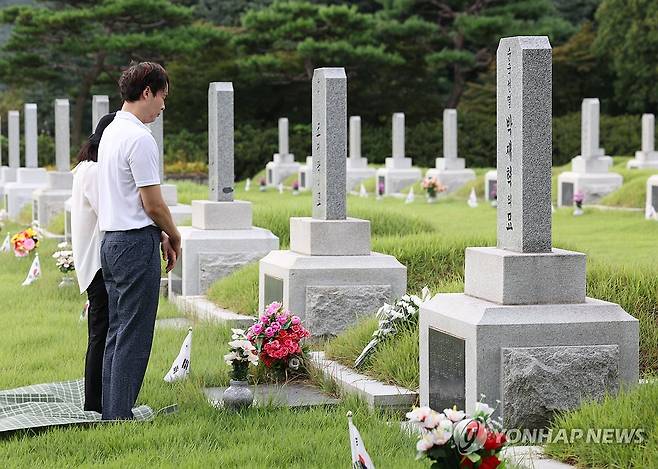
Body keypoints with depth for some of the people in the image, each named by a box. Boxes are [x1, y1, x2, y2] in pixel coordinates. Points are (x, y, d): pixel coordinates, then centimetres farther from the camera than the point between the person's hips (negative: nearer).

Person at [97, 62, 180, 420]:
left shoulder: (111, 132, 15)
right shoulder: (140, 138, -16)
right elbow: (153, 203, -15)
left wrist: (160, 234, 17)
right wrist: (174, 236, 2)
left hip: (111, 241, 10)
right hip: (136, 245, -10)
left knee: (117, 331, 13)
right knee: (134, 336, -5)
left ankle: (110, 413, 17)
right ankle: (121, 416, -4)